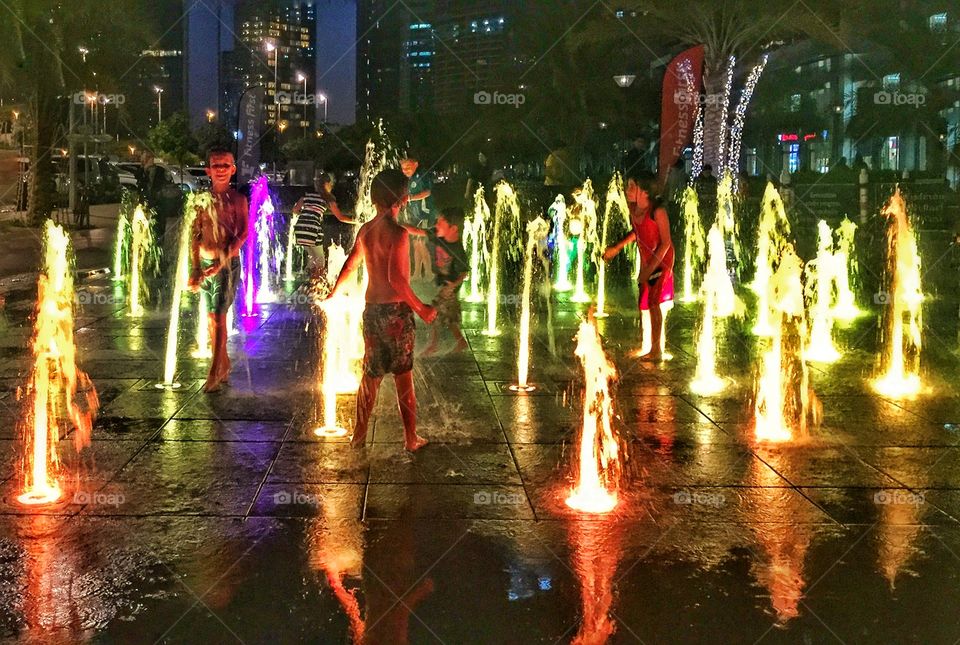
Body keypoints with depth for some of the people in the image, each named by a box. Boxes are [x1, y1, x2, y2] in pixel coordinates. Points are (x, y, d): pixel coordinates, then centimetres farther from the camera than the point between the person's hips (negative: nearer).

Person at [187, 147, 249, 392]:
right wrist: (195, 268, 0)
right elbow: (195, 235, 7)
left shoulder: (238, 199, -5)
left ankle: (215, 372, -4)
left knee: (218, 317, -8)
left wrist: (222, 262, -21)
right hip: (204, 263, 5)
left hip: (227, 263, -5)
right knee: (211, 318, 11)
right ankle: (225, 366, 25)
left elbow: (242, 234, -12)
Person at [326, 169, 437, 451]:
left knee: (370, 375, 16)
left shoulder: (365, 231, 6)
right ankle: (411, 439, 14)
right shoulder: (398, 233, -15)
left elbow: (349, 266, 19)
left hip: (371, 309, 6)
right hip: (396, 310, -6)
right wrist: (421, 308, -13)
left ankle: (359, 434, 24)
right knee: (403, 377, 5)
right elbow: (396, 278, -21)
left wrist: (334, 293, 34)